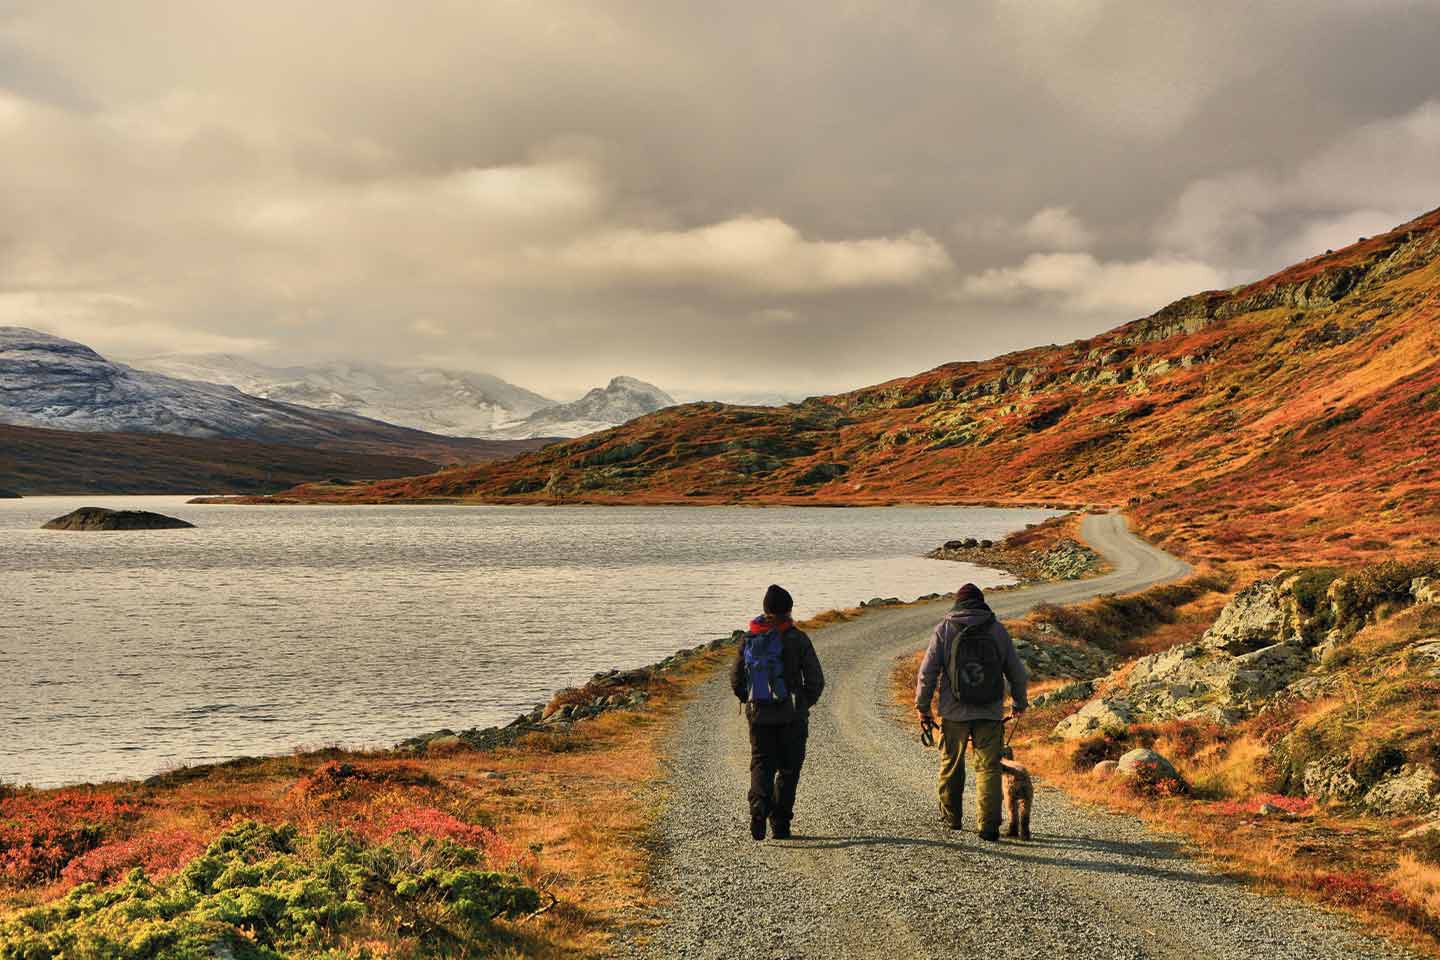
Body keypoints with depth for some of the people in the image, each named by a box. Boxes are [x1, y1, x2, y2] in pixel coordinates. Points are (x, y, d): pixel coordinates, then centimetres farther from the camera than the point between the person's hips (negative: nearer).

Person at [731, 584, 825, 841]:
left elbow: (736, 680, 6)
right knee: (788, 768, 11)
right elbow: (816, 680, -8)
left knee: (761, 763, 9)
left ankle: (759, 806, -17)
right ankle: (780, 823, 10)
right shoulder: (796, 639, -8)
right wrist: (805, 704, 9)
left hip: (758, 714, 2)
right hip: (792, 716, -2)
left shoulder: (749, 639, 1)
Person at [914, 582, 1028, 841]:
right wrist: (1020, 703, 24)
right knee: (989, 768, 2)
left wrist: (922, 707, 5)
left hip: (954, 712, 0)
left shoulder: (944, 629, 0)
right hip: (990, 713, 0)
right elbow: (1016, 671, 9)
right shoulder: (997, 630, 4)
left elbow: (928, 671, -4)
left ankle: (951, 816, 30)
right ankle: (989, 824, -7)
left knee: (951, 764, 16)